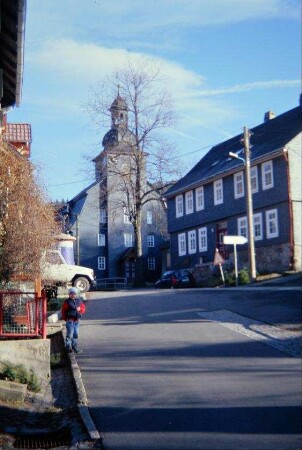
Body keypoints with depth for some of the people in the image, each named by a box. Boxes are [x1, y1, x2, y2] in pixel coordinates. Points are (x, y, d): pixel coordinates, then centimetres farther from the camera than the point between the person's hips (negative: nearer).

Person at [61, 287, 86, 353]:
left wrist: (80, 309, -9)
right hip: (70, 320, -5)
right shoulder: (67, 302, -5)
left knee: (76, 334, 11)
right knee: (69, 334, -7)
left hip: (77, 320, 5)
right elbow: (63, 311, -3)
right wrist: (65, 318, -5)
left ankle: (74, 347, 22)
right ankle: (68, 347, 1)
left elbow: (83, 308, 13)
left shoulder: (79, 301, 8)